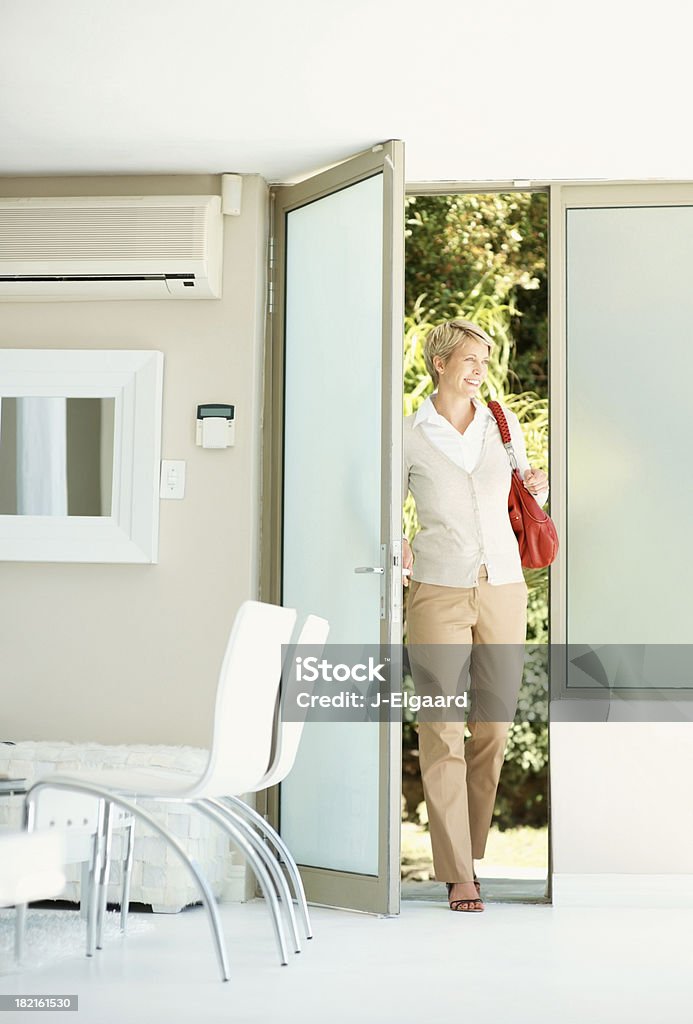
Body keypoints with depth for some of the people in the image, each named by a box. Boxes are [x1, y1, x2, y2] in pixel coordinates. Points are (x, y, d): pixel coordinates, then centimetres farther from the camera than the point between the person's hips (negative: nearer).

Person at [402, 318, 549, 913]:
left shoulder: (504, 424, 11)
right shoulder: (410, 434, 1)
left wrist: (538, 489, 0)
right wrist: (397, 548, -12)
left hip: (503, 588, 3)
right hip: (439, 591, -3)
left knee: (495, 728, 5)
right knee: (443, 732, -6)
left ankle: (471, 850, 21)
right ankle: (458, 875, -1)